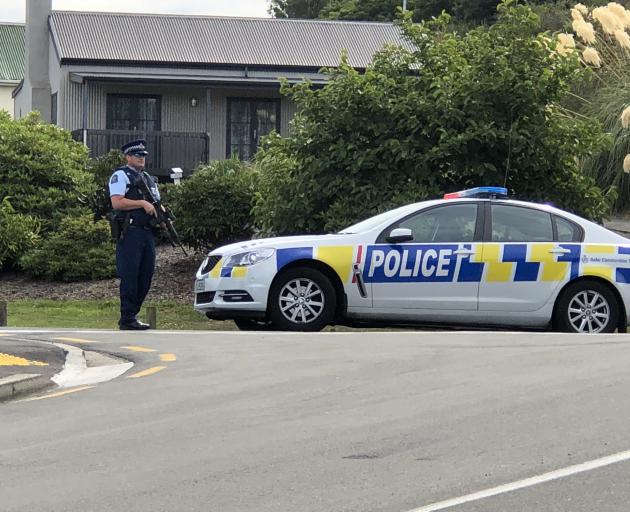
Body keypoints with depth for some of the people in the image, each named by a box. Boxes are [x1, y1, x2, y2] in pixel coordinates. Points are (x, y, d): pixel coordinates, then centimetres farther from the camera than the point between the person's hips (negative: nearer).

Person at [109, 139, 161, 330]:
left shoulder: (148, 179, 22)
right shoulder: (120, 176, -2)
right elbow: (116, 202, -15)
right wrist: (142, 203, -17)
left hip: (148, 233, 8)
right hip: (130, 233, -8)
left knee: (145, 276, 8)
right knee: (130, 277, -9)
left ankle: (132, 315, 16)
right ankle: (127, 320, -7)